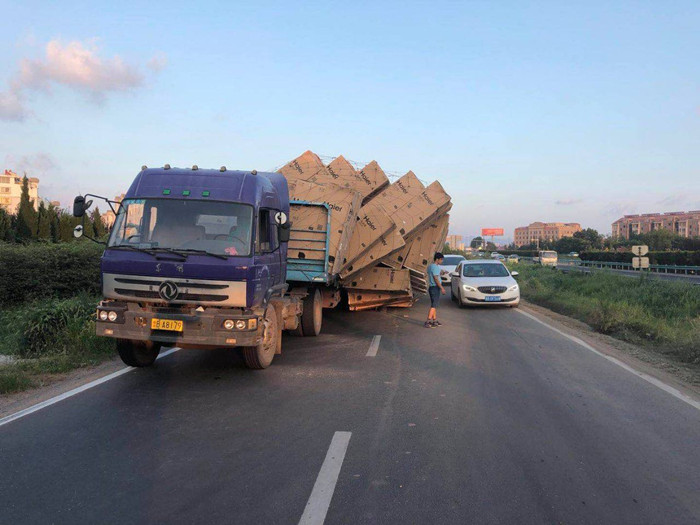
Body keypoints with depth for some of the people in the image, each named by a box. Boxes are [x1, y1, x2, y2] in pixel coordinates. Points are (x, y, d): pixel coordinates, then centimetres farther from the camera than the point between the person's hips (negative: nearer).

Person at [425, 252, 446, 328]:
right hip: (435, 287, -10)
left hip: (431, 287, 10)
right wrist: (442, 288, -17)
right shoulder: (435, 267, -16)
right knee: (434, 305, -9)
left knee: (434, 305, 14)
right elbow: (436, 279, -19)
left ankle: (435, 320, 20)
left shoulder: (430, 266, 14)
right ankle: (428, 322, -13)